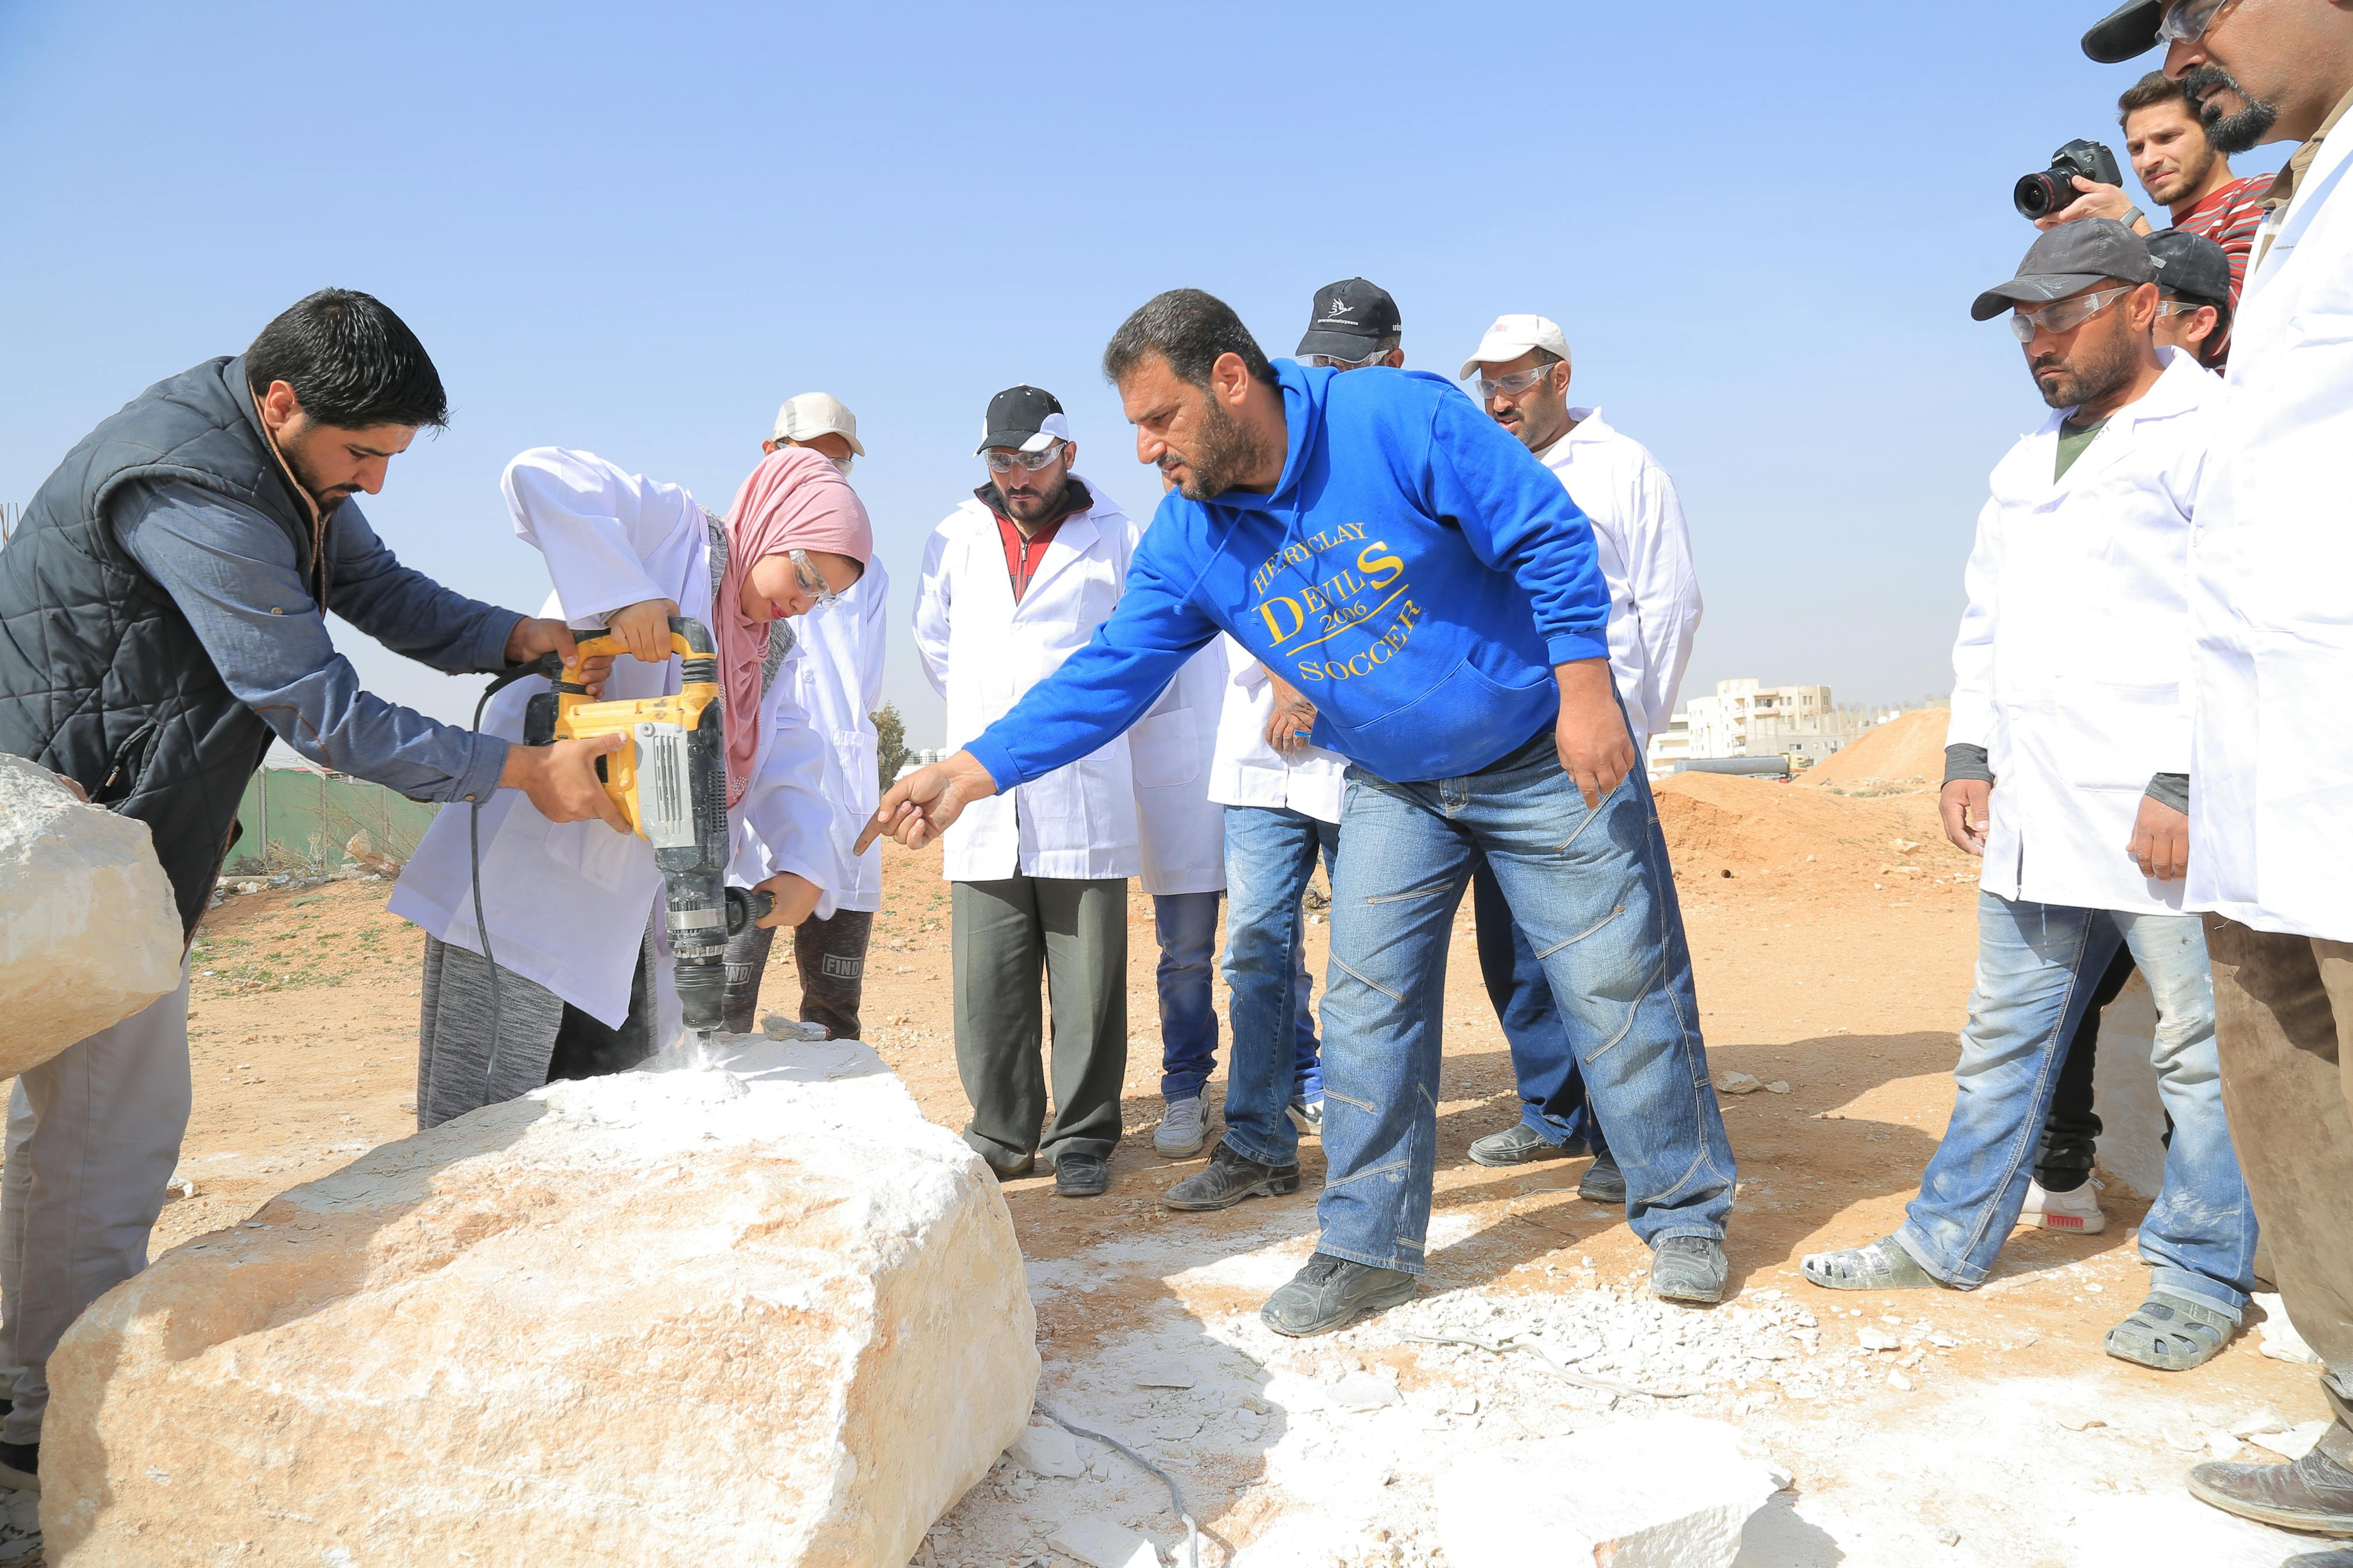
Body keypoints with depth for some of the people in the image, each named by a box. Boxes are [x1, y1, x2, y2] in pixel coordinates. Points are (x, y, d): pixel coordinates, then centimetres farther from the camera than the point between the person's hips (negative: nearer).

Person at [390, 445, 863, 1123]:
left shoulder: (772, 651, 17)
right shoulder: (672, 529, -4)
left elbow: (792, 762, 7)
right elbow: (540, 477, -18)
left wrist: (803, 864, -11)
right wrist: (623, 594, -28)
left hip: (627, 909, 8)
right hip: (528, 877, -8)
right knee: (484, 1122, -4)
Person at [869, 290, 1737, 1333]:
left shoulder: (1399, 419, -23)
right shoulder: (1188, 539, -9)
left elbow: (1549, 536, -19)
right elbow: (1111, 672, -9)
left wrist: (1586, 692, -22)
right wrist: (974, 769, -19)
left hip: (1545, 755, -4)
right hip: (1393, 788, 4)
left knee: (1620, 983, 3)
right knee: (1368, 1003, 0)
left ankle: (1684, 1216, 20)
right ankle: (1369, 1247, 13)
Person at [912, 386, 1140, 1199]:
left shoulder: (1115, 537, 5)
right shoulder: (955, 538, 13)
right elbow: (934, 643, 24)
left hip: (1084, 793, -2)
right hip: (983, 795, 3)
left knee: (1088, 980, 0)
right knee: (988, 985, 2)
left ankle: (1082, 1139, 12)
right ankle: (1002, 1137, 15)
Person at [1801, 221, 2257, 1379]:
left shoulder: (2212, 433, -5)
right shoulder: (2025, 463, 20)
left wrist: (2185, 784, -18)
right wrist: (1969, 755, 13)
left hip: (2165, 814, -7)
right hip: (2035, 812, 8)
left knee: (2203, 1047, 2)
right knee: (2003, 1036, 13)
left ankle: (2200, 1280, 15)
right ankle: (1949, 1239, 23)